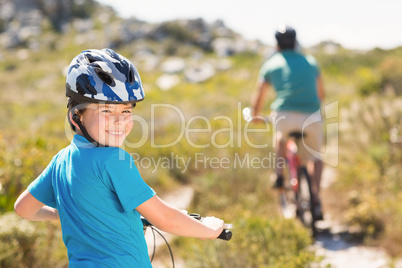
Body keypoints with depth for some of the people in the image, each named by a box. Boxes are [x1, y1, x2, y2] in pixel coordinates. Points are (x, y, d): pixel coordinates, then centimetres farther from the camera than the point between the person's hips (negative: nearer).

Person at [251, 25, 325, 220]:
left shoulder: (270, 64, 14)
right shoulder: (310, 61, 20)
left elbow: (258, 98, 18)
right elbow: (321, 94, 29)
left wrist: (255, 116, 36)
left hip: (285, 115, -2)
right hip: (312, 116, 2)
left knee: (280, 136, 32)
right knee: (314, 156, 22)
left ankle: (279, 175, 16)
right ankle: (316, 197, 5)